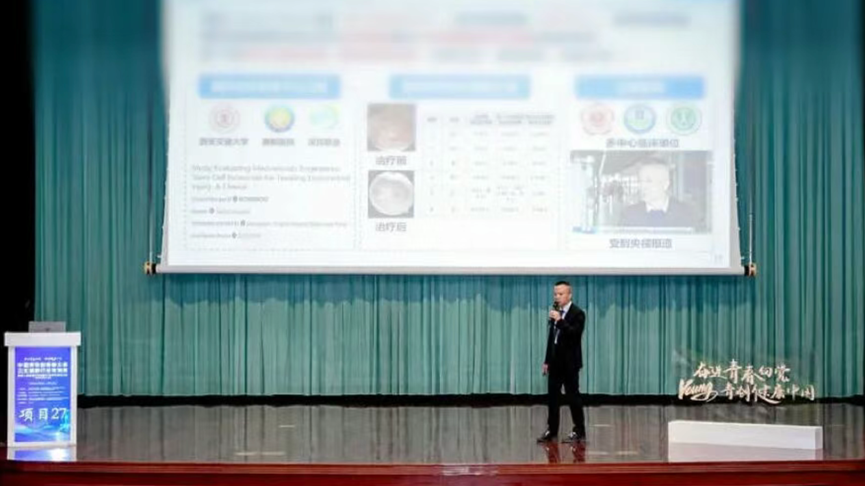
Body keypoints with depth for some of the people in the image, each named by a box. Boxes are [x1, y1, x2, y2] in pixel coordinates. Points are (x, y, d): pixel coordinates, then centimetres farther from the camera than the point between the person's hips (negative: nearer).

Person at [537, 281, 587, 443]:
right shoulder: (556, 313, 12)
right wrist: (547, 361, 15)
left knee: (573, 396, -3)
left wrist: (559, 320, -30)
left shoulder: (577, 313, -9)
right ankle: (551, 431, 12)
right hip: (555, 362, 7)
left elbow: (575, 334, -23)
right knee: (552, 397, 6)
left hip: (570, 363, -7)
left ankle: (579, 432, 4)